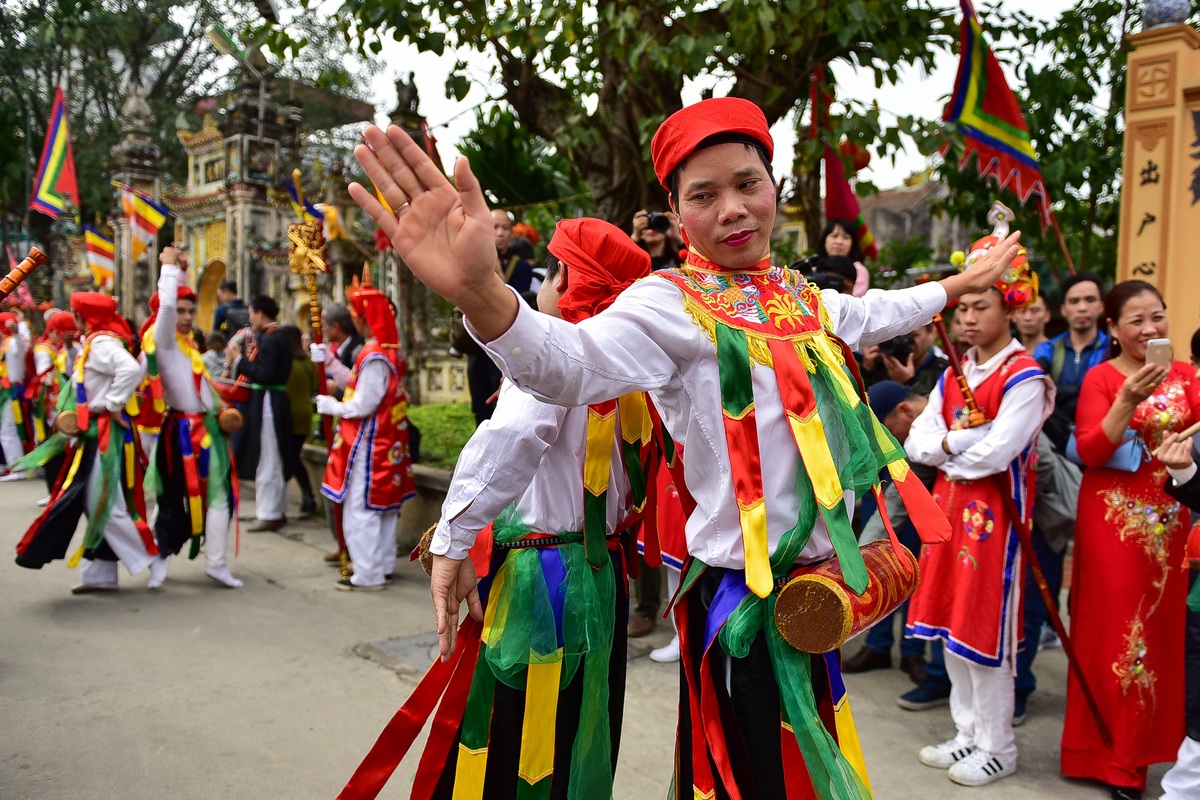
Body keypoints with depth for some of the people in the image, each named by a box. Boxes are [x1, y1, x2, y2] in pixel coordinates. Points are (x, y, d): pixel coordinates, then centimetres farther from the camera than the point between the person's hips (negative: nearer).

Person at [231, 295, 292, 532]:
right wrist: (251, 355, 12)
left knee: (267, 462, -4)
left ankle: (268, 515, 2)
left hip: (267, 404, -10)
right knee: (276, 461, 16)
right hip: (276, 401, 10)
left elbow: (264, 375, -23)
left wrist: (239, 358, -16)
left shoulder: (269, 339, -16)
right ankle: (278, 510, 25)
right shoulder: (279, 337, 13)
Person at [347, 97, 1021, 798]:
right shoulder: (675, 302, -16)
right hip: (746, 596, -8)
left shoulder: (795, 295, 8)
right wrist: (479, 290, -56)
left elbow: (872, 314, 30)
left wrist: (966, 282, 41)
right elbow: (572, 361, -36)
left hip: (816, 578, 8)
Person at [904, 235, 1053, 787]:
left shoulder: (1024, 378, -11)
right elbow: (916, 442, 5)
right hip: (949, 506, 7)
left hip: (993, 512, -7)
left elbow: (994, 454, -21)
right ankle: (968, 733, 29)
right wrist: (957, 440, -13)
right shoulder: (954, 374, 12)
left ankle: (997, 748, 19)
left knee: (986, 630, 2)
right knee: (952, 626, 13)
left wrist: (944, 445, -6)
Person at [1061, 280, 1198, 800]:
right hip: (1114, 519, -4)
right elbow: (1089, 452, -16)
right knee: (1115, 629, 0)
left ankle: (1147, 740, 28)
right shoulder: (1100, 378, -6)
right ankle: (1113, 755, 12)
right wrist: (1129, 399, -24)